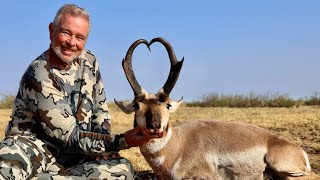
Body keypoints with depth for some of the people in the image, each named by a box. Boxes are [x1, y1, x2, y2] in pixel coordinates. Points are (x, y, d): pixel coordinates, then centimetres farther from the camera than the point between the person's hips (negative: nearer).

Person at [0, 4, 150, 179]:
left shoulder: (89, 61, 4)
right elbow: (70, 136, -20)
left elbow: (100, 108, 15)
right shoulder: (39, 76, -18)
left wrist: (103, 145, -3)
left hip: (74, 153, 9)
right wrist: (120, 142, -28)